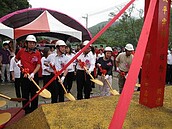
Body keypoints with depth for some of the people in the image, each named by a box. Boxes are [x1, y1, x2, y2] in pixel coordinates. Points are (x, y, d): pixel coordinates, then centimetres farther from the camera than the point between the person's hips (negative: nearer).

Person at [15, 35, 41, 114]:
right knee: (25, 94, 8)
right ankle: (27, 111, 23)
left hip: (34, 76, -1)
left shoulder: (37, 53, -2)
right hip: (24, 75, 1)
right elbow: (16, 58, 20)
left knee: (34, 94, 8)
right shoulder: (21, 51, 1)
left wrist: (33, 73, -19)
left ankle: (34, 110, 25)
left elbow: (38, 65, -6)